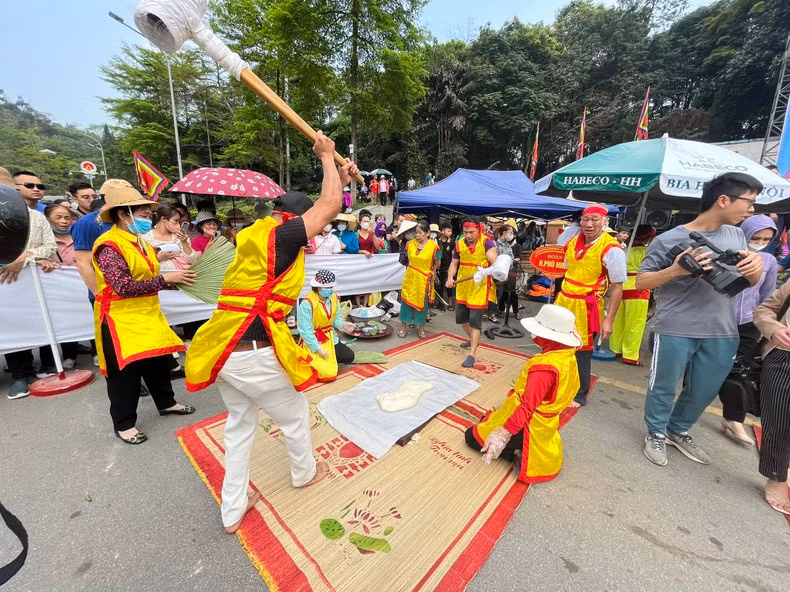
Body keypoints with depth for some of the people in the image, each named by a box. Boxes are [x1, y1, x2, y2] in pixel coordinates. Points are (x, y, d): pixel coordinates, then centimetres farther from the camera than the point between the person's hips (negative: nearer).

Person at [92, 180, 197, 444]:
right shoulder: (108, 245, -17)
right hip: (121, 319, -8)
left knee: (160, 359, 15)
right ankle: (123, 423, 20)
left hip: (147, 315, 8)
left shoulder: (140, 242, 11)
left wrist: (176, 279, -1)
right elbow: (125, 286, -26)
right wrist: (166, 278, -25)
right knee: (126, 370, 3)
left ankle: (166, 403, 34)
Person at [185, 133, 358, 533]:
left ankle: (232, 511, 36)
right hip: (256, 356, -8)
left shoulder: (255, 235, 12)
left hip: (224, 352, 8)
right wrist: (327, 156, 8)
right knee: (295, 414, 19)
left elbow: (321, 209, 20)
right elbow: (329, 206, -7)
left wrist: (341, 178, 21)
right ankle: (304, 473, 46)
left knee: (240, 424, 24)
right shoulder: (279, 237, -13)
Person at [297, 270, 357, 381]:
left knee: (349, 356, -7)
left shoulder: (334, 299, -1)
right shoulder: (307, 303, -22)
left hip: (330, 338, 7)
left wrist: (343, 325, -16)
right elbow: (305, 330, -21)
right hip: (312, 341, -6)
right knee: (328, 373, -14)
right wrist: (318, 348, -22)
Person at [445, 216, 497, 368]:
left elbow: (494, 261, -28)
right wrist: (450, 278, -10)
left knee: (475, 320, -5)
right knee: (461, 317, 17)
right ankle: (472, 339, 43)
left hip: (479, 288, -6)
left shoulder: (487, 243, -14)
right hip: (462, 288, 6)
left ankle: (472, 354, 5)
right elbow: (454, 264, 9)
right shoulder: (459, 244, 0)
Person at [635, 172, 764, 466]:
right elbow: (640, 282, -9)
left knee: (704, 392, 18)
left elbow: (751, 282, 15)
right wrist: (675, 270, -26)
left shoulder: (736, 235, 9)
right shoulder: (669, 240, -10)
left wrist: (756, 264, -7)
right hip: (675, 330, -6)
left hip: (722, 333, 6)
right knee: (664, 387, 8)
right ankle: (656, 433, 29)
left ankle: (678, 431, 40)